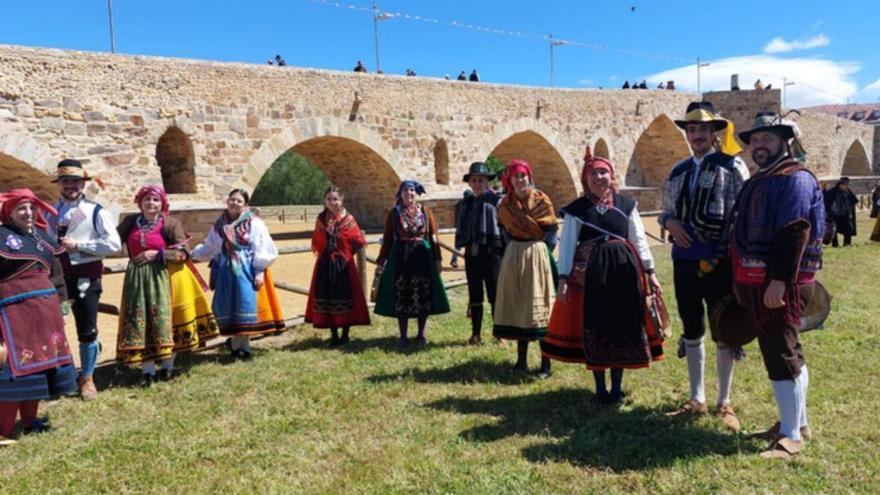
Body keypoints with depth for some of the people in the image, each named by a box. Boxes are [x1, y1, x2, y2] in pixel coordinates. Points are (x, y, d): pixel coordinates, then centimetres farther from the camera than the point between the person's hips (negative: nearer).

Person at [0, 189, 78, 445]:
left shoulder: (41, 235, 14)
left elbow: (55, 269, 21)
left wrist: (61, 297, 18)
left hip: (45, 307, 7)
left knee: (40, 359, 12)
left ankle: (29, 419, 25)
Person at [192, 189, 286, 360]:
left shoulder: (254, 223, -4)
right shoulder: (220, 224, 12)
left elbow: (262, 250, -8)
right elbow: (210, 248, 18)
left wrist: (259, 272, -14)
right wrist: (193, 253, 8)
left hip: (247, 271, -5)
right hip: (227, 272, 5)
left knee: (246, 304, -5)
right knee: (228, 307, 6)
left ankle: (242, 345, 5)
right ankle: (236, 343, 18)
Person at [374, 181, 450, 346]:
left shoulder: (426, 212, 6)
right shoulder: (393, 214, 5)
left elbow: (434, 237, 3)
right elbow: (387, 239, 5)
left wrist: (437, 259, -3)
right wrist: (381, 260, -1)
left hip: (423, 258, 1)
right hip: (400, 258, 0)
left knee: (423, 297, 4)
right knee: (401, 297, 1)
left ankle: (421, 334, 18)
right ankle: (403, 336, 12)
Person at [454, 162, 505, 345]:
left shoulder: (496, 201, -4)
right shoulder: (464, 204, 10)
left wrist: (506, 253, -7)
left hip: (491, 253, -4)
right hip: (471, 254, 5)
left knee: (495, 296, 1)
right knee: (474, 296, 11)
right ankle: (476, 334, 21)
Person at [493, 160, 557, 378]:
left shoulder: (541, 200, -3)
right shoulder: (505, 204, 6)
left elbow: (551, 231, -1)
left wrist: (540, 251, -2)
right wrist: (515, 250, 8)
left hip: (538, 255, -3)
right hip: (513, 257, 4)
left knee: (539, 305, -2)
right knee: (516, 305, 6)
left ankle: (546, 362, 3)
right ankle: (521, 359, 16)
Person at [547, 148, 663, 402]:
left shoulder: (626, 205, 6)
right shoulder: (576, 209, 1)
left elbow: (639, 240, 9)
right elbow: (567, 245, -2)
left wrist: (650, 272, 5)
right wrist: (563, 279, -9)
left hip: (623, 272, 2)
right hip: (590, 273, -1)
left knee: (622, 327, 5)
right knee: (592, 328, 3)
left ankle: (617, 387, 19)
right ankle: (600, 388, 18)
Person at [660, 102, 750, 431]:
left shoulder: (732, 167, -4)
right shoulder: (678, 171, 11)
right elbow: (666, 211, 18)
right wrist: (669, 222, -5)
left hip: (719, 262, -5)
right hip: (684, 261, 5)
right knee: (691, 331, 13)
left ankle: (724, 402, 22)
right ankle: (697, 399, 26)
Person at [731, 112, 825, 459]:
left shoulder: (796, 178, -10)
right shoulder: (759, 182, 19)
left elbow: (794, 233, -21)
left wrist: (779, 281, -26)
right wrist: (740, 280, 20)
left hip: (781, 285, -10)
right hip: (756, 283, 10)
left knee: (782, 356, -6)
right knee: (785, 353, 17)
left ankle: (791, 436, 3)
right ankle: (798, 421, 30)